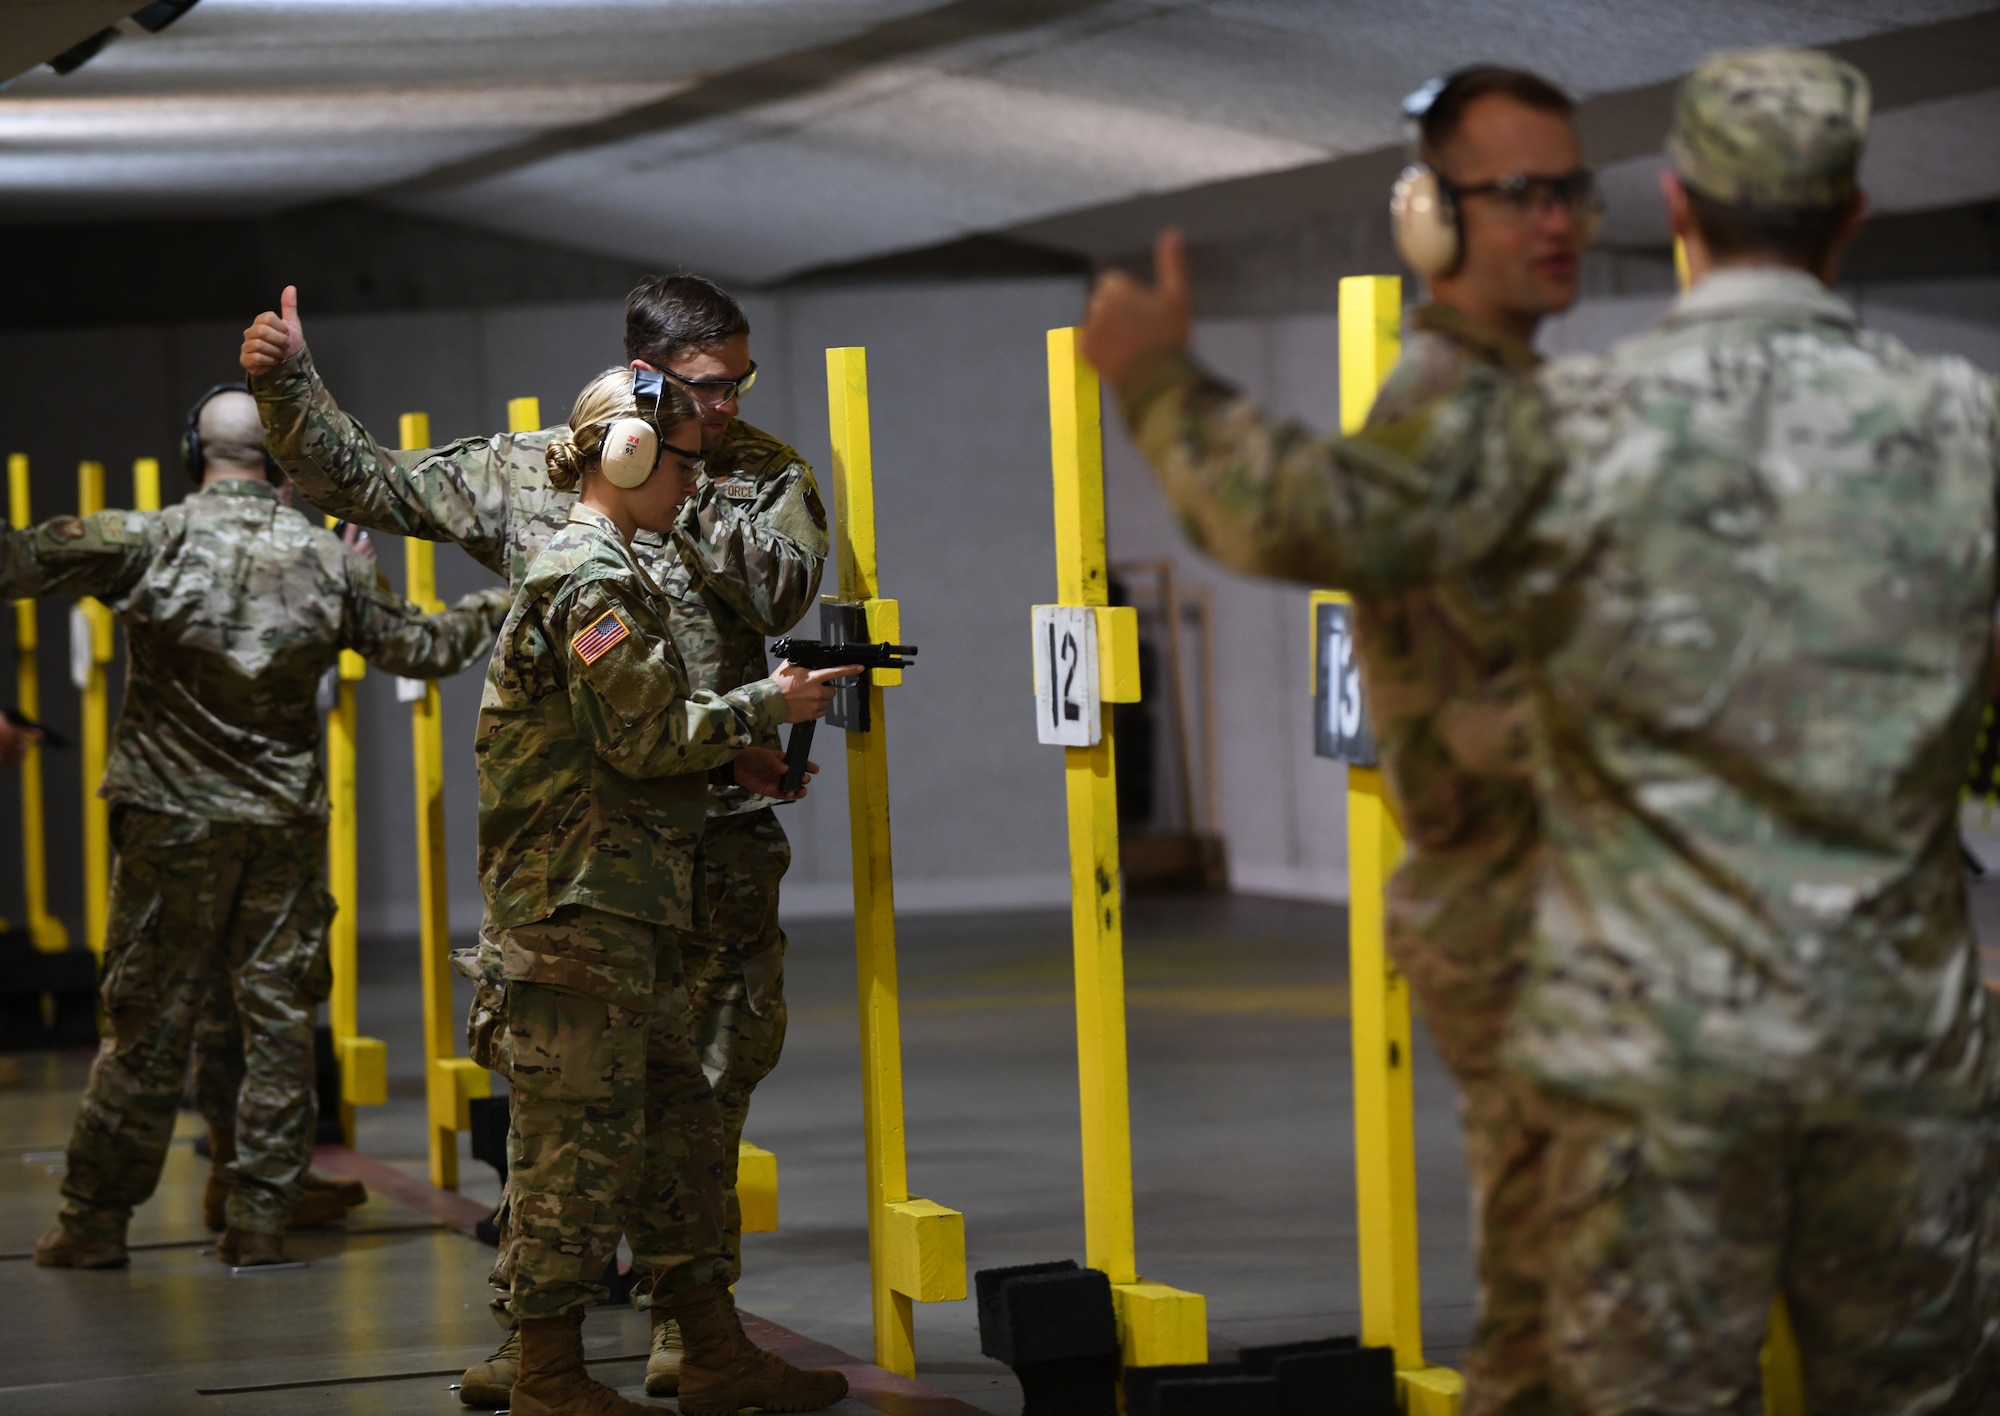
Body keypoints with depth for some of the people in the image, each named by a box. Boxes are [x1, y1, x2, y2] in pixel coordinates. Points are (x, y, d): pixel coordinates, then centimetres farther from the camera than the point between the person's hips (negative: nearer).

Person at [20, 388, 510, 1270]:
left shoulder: (150, 541, -8)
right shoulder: (327, 561, 2)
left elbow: (27, 561, -15)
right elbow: (423, 648, 13)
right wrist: (502, 607, 29)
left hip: (175, 822, -2)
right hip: (288, 825, 2)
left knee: (147, 1022, 3)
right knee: (280, 1017, 7)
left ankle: (96, 1220, 8)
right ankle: (260, 1218, 7)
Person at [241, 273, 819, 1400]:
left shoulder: (768, 475, 6)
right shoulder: (526, 471, 7)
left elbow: (784, 588, -13)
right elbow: (366, 481, 12)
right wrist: (290, 384, 1)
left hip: (715, 824, 0)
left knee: (705, 1080, 3)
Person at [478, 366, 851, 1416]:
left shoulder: (601, 569, 19)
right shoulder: (590, 578, -14)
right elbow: (647, 738, -17)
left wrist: (730, 758, 11)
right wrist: (769, 706, -7)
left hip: (624, 908, 11)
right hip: (579, 907, -11)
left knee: (678, 1127, 12)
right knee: (582, 1143, -6)